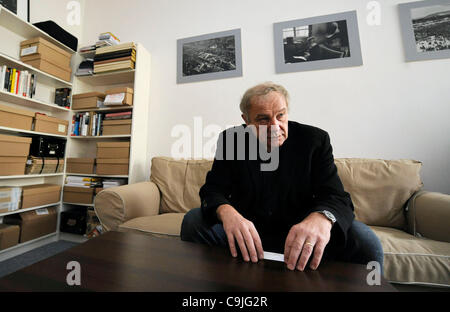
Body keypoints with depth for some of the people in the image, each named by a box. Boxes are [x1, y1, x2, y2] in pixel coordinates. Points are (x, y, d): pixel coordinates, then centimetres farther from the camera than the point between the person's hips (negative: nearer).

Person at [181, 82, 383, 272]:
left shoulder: (315, 140, -8)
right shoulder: (230, 140, -7)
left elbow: (336, 196, -14)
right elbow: (213, 189, -10)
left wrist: (321, 218, -39)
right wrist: (226, 212, -34)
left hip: (300, 237, 1)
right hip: (246, 233, 1)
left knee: (363, 239, -23)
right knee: (193, 221, -20)